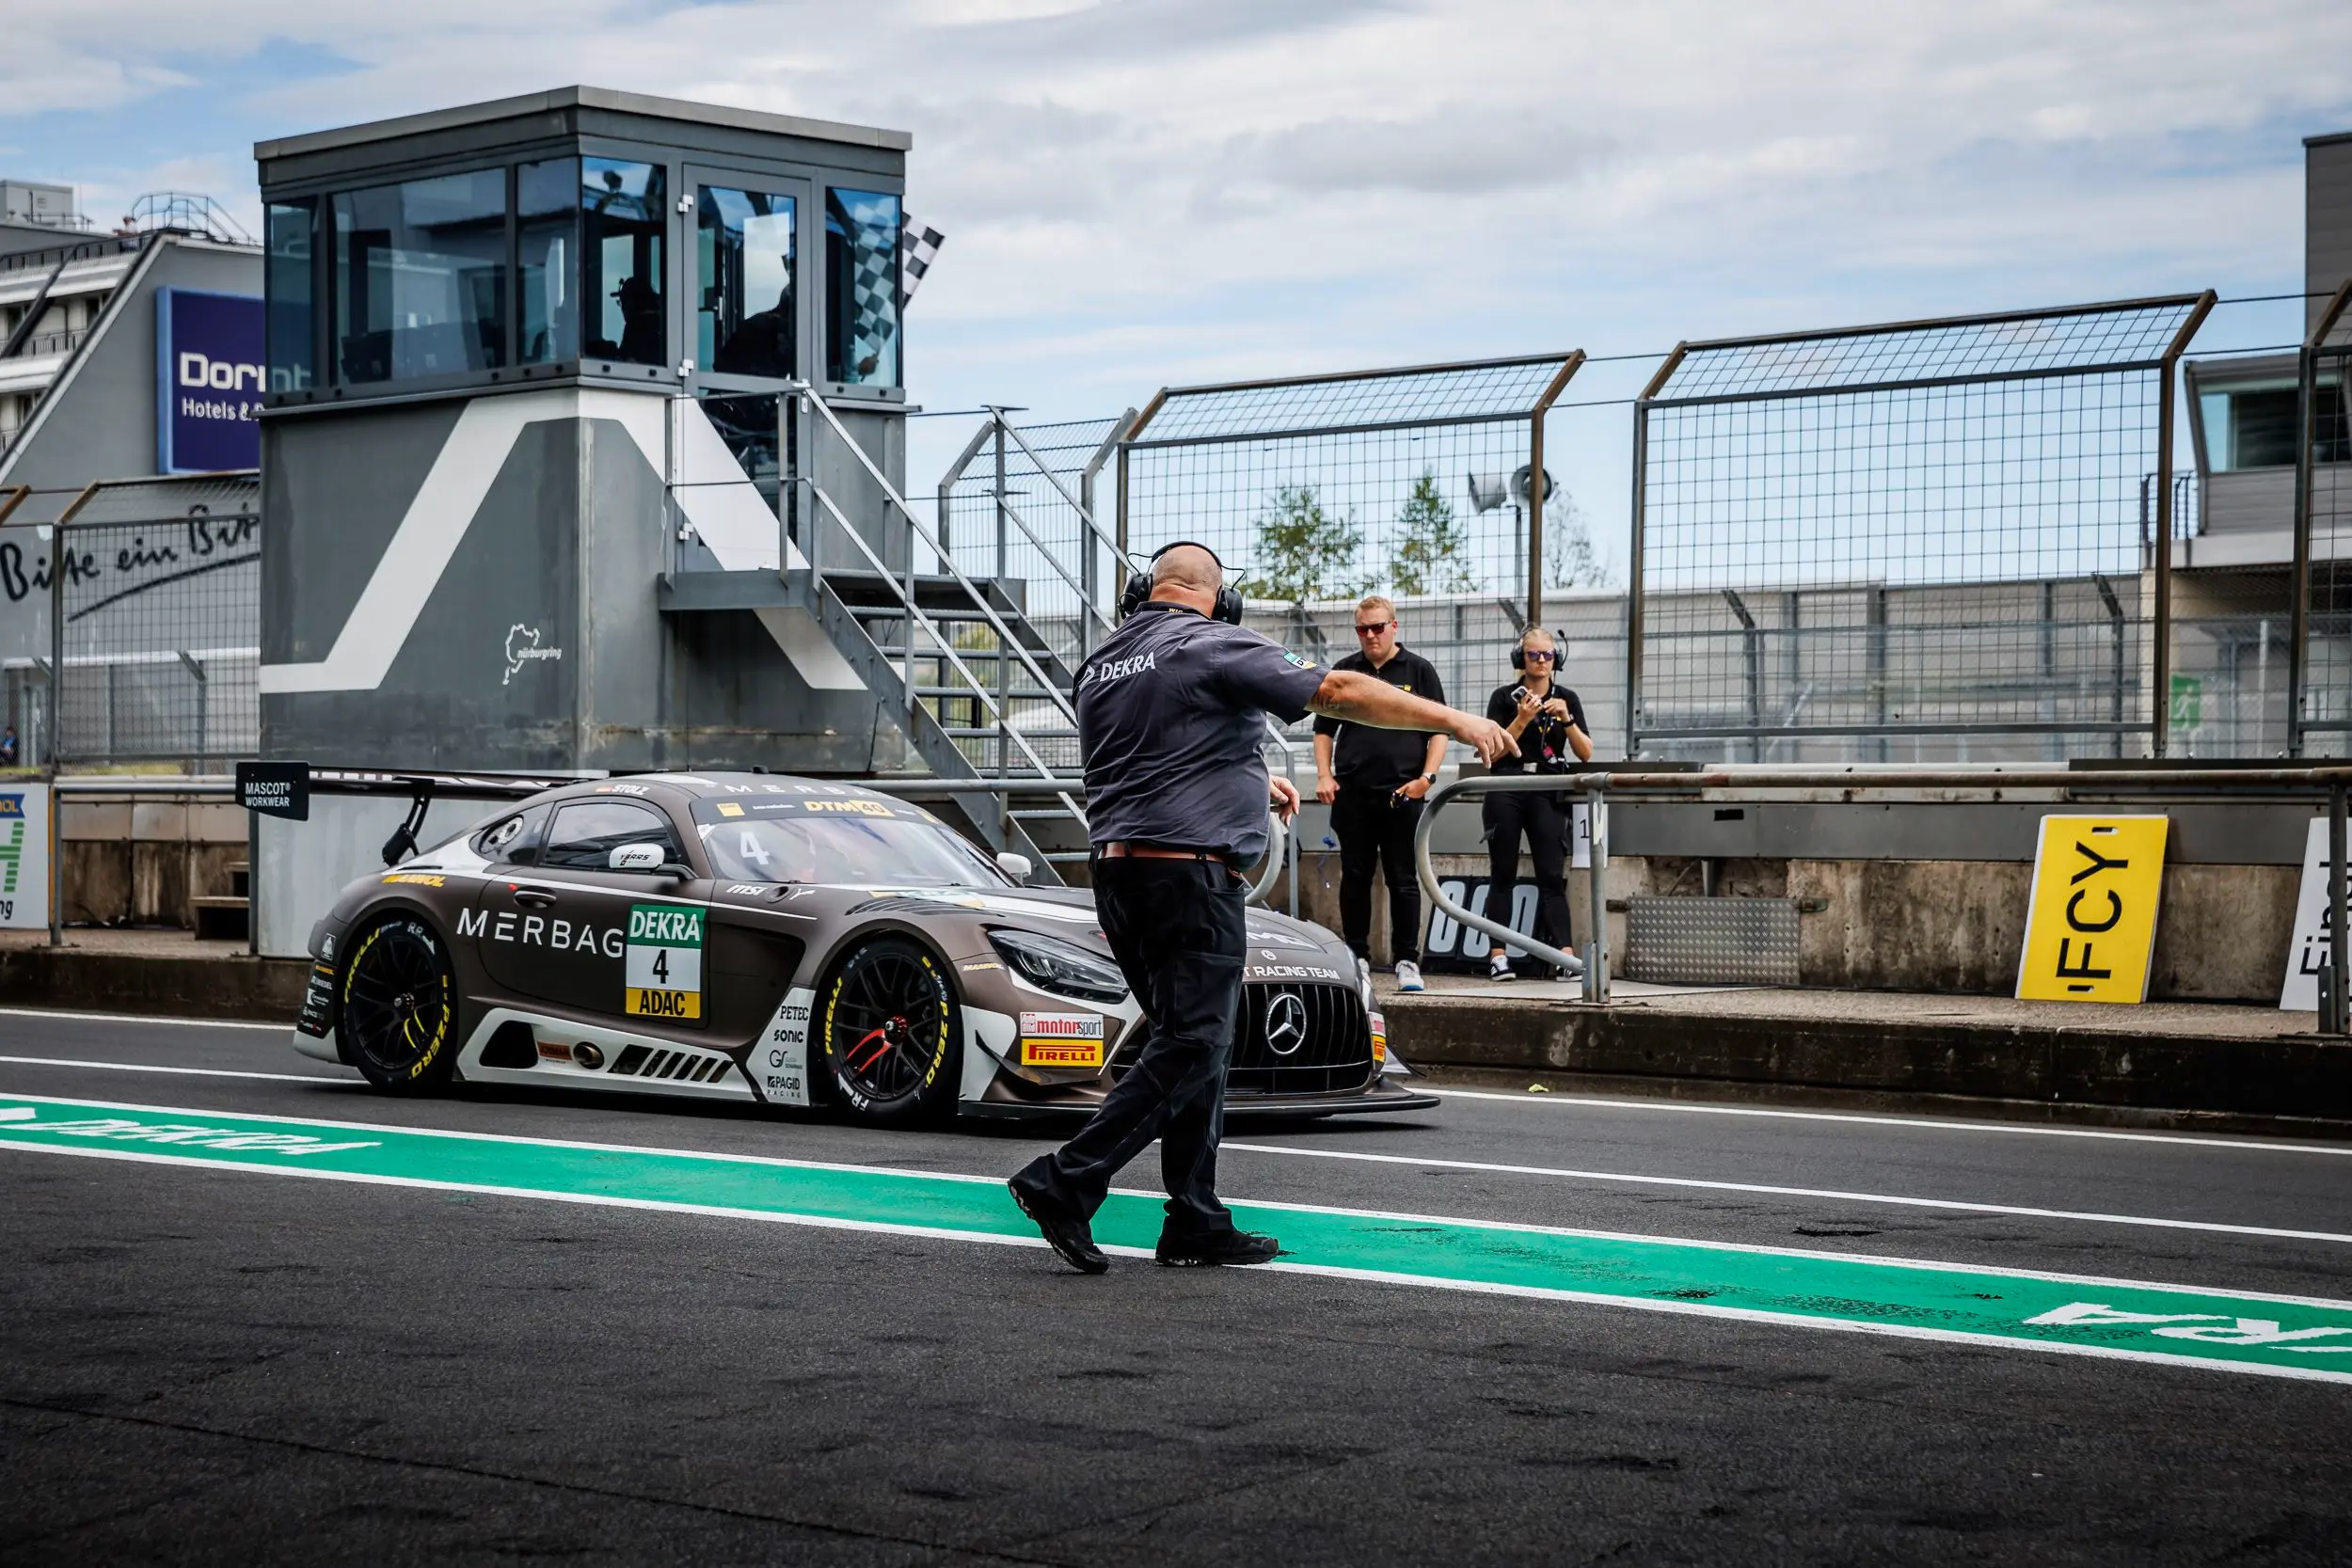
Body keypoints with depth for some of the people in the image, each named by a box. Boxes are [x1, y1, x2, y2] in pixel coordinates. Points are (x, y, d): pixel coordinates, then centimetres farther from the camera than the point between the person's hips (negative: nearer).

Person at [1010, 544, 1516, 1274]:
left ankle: (1197, 1224, 11)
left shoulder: (1102, 660, 16)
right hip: (1189, 872, -8)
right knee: (1188, 1048, -6)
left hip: (1117, 870, 9)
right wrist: (1456, 721, -3)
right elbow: (1340, 692, -8)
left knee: (1192, 1046, 12)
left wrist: (1249, 781, 39)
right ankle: (1066, 1182, -13)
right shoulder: (1214, 646, -7)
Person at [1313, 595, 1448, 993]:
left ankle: (1407, 960, 6)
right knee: (1354, 878, 6)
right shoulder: (1344, 671, 12)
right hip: (1351, 793, 2)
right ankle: (1357, 956, 15)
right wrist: (1324, 775, 4)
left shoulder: (1419, 670, 6)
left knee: (1403, 881, 0)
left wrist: (1427, 776, -9)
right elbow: (1324, 729, 16)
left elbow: (1439, 730, 4)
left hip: (1403, 794, -2)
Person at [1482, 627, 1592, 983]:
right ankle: (1499, 956, 0)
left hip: (1548, 794, 1)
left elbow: (1585, 754, 5)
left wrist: (1566, 719, -11)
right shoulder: (1505, 697, 3)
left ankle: (1566, 957, -14)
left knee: (1552, 875, -6)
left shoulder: (1567, 699, 9)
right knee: (1503, 874, 0)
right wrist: (1522, 720, -16)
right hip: (1506, 792, -1)